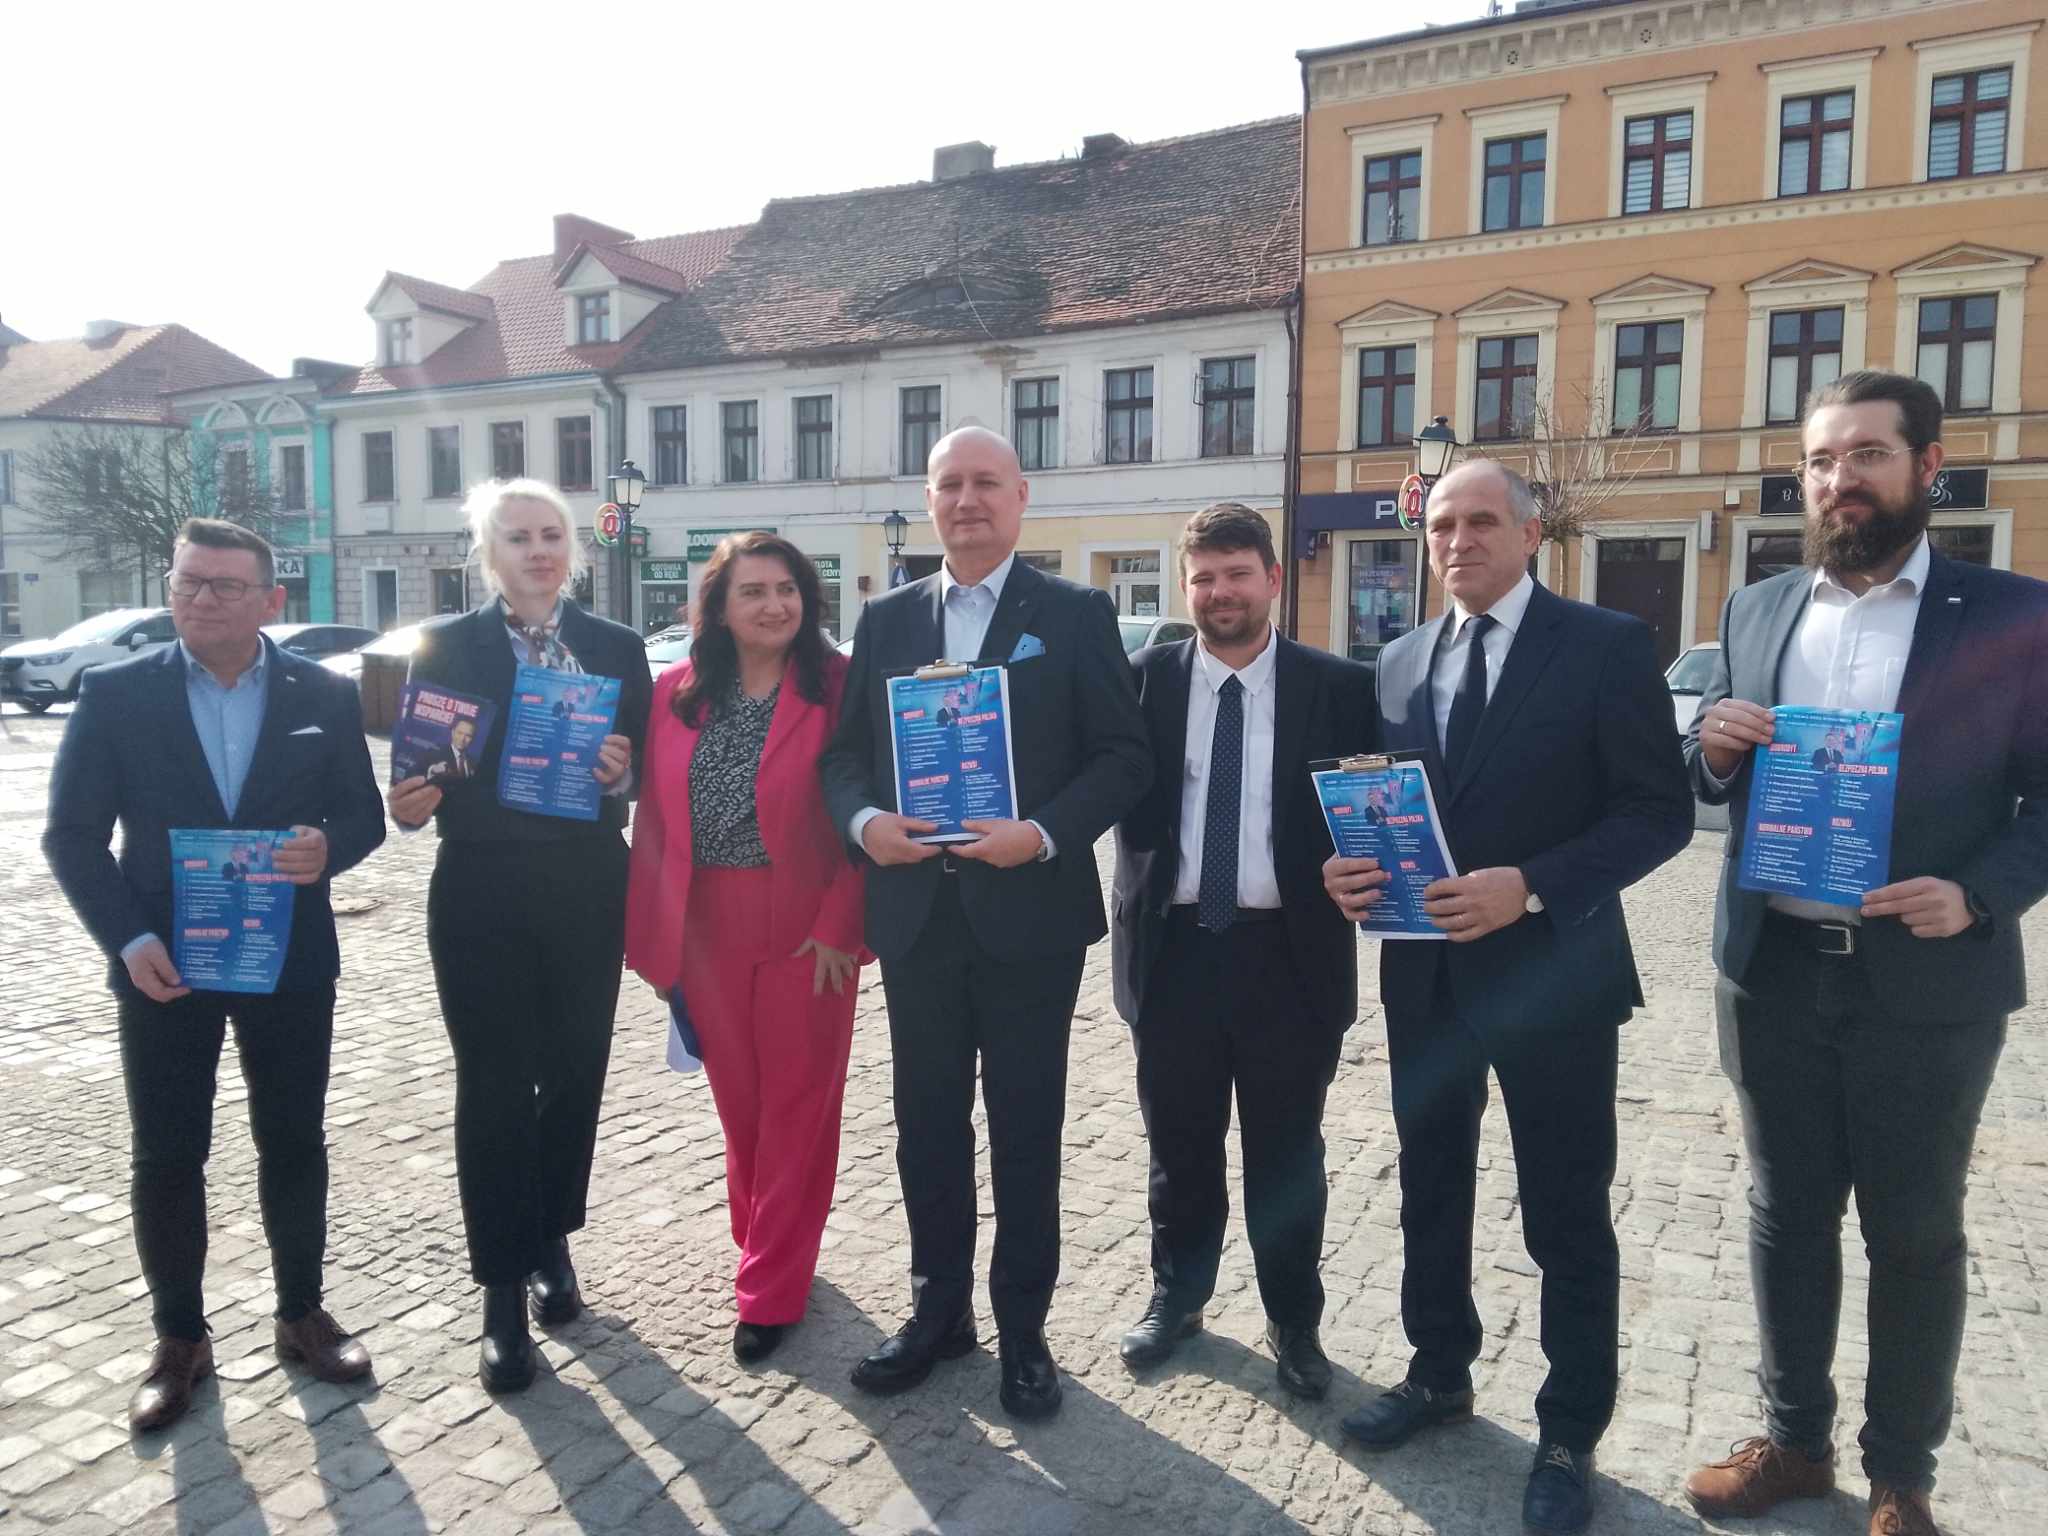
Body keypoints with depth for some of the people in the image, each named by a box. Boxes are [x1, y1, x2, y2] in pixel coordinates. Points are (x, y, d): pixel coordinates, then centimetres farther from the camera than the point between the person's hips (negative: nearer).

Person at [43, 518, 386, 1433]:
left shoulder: (324, 696, -1)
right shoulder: (115, 695, -3)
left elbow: (364, 814, 3)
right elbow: (73, 834, -2)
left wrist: (326, 848, -21)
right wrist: (129, 939, -14)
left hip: (290, 959, 1)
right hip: (163, 961, 0)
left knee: (294, 1142, 11)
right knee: (166, 1156, 8)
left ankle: (301, 1313, 28)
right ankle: (179, 1340, 25)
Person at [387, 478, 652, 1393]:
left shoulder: (617, 648, 5)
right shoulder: (445, 646, 2)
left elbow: (649, 769, 4)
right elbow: (420, 767, 0)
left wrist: (622, 774, -17)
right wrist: (410, 804, -21)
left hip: (586, 892, 2)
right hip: (481, 895, -2)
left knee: (574, 1077, 12)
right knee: (493, 1088, 2)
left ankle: (551, 1246, 34)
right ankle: (504, 1297, 13)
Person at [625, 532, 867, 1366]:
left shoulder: (838, 687, -6)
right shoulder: (677, 692, 4)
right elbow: (655, 820, 5)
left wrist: (839, 924, -14)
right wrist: (651, 936, 2)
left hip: (805, 929, -3)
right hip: (706, 930, 3)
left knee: (797, 1106, 5)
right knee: (737, 1100, 15)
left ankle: (770, 1288, 19)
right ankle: (762, 1246, 36)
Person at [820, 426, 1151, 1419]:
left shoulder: (1075, 615, -1)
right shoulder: (886, 619, 10)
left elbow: (1124, 756, -5)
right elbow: (844, 752, 10)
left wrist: (1044, 834, -19)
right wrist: (864, 820, -10)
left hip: (1028, 911, -3)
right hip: (914, 912, 4)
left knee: (1025, 1130, 8)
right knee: (926, 1123, 13)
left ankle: (1023, 1328, 25)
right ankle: (938, 1309, 31)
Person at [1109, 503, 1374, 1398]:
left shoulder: (1338, 688, -2)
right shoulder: (1143, 679, 1)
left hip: (1288, 952, -1)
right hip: (1174, 948, 1)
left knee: (1286, 1152, 13)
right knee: (1179, 1144, 17)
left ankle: (1294, 1323, 32)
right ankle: (1177, 1295, 38)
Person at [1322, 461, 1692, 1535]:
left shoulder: (1606, 645, -8)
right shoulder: (1400, 661, 8)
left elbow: (1659, 810, -12)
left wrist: (1529, 887, -23)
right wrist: (1349, 865, -9)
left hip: (1550, 971, -5)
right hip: (1424, 969, 5)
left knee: (1566, 1216, 9)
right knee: (1430, 1186, 19)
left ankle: (1570, 1433, 27)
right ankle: (1439, 1372, 40)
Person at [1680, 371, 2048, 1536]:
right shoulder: (1757, 611, 8)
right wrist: (1712, 748, -9)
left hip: (1929, 980, -3)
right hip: (1774, 970, 3)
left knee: (1916, 1231, 12)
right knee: (1787, 1213, 15)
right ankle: (1795, 1439, 33)